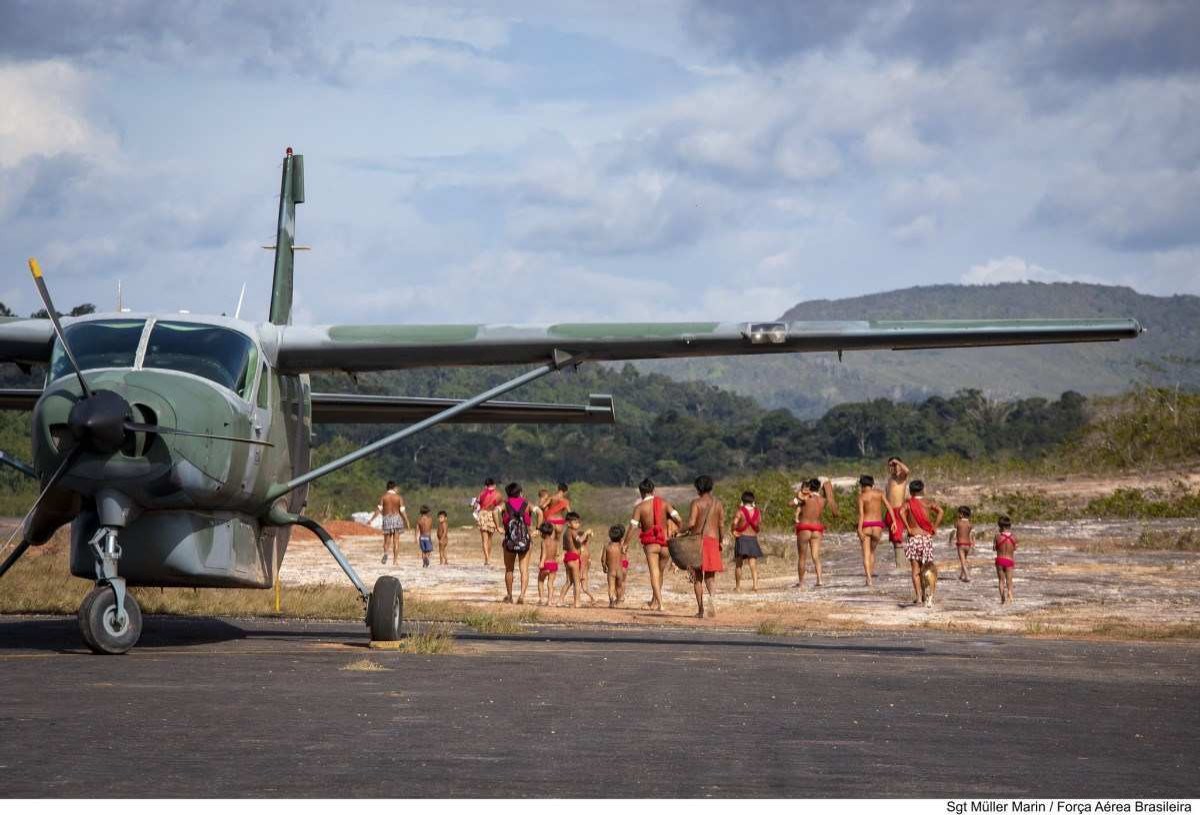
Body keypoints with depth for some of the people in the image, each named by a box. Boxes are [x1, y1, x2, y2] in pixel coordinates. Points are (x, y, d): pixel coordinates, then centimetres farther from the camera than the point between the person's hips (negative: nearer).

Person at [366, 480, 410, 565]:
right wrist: (407, 521, 6)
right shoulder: (399, 497, -1)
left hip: (387, 519, 0)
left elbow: (378, 510, -6)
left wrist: (371, 520, 0)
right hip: (397, 518, 0)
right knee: (396, 541, 5)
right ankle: (395, 559, 2)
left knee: (387, 540, 9)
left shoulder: (383, 496, 0)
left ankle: (385, 553, -20)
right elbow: (402, 510, -5)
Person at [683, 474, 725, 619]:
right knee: (710, 575, 9)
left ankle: (700, 609, 4)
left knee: (697, 576, 6)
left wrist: (681, 532, 0)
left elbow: (691, 523, -15)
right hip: (713, 540, 3)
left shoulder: (696, 503, -5)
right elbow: (722, 525, 5)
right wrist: (721, 541, 15)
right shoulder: (718, 504, 6)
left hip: (698, 540, -3)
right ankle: (712, 595, -23)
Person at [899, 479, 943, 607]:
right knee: (926, 567, 10)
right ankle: (927, 597, -1)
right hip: (927, 537, 1)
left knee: (915, 570, 1)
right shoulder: (929, 503, 5)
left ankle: (918, 596, -8)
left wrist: (908, 528, -13)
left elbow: (901, 512, -20)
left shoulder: (908, 503, 1)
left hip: (913, 538, -1)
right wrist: (935, 528, -5)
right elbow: (941, 511, -12)